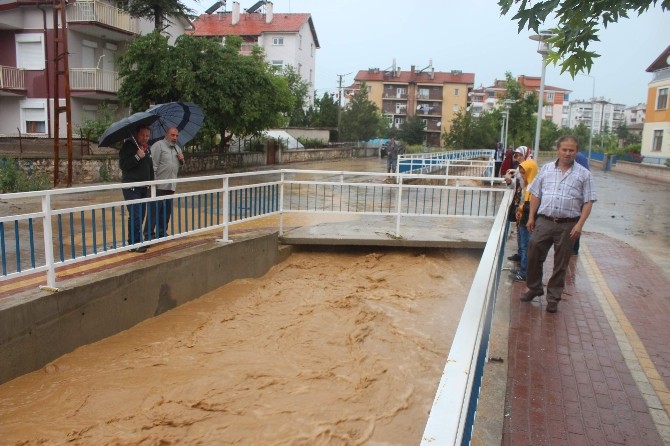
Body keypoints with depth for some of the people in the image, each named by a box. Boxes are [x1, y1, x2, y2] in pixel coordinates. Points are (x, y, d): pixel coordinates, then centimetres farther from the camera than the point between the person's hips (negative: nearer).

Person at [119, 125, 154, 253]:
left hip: (144, 187, 7)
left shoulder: (147, 149, 14)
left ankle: (138, 240, 21)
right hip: (131, 188, -7)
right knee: (135, 216, -12)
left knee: (141, 215, 11)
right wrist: (137, 156, -24)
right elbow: (122, 165, -17)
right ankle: (133, 243, -6)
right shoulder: (128, 145, -8)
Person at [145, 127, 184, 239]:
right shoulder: (158, 145, -7)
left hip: (171, 186, 8)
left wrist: (181, 160, 3)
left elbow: (179, 165, 26)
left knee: (166, 211, 12)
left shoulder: (177, 148, 16)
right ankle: (148, 234, 2)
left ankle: (162, 232, 23)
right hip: (159, 185, -7)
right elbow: (153, 164, -14)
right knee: (154, 211, -5)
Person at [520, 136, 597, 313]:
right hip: (544, 221, 2)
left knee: (561, 263, 7)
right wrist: (531, 217, 3)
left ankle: (553, 297, 20)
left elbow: (588, 202, -2)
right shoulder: (546, 169, 7)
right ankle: (534, 288, 26)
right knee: (534, 255, 5)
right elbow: (535, 195, 9)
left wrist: (580, 224, -12)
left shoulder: (584, 174, 1)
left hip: (567, 225, -2)